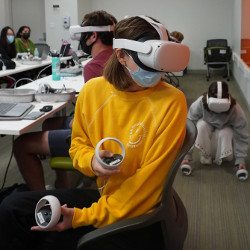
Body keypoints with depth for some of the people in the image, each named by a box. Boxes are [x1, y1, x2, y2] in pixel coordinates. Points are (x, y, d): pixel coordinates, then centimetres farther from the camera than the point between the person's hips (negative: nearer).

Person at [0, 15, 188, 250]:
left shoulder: (171, 101, -18)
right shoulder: (93, 89, -5)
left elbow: (148, 178, -18)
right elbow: (78, 144, 9)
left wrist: (85, 217, -18)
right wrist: (91, 161, -16)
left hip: (137, 214, -4)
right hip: (101, 193, 5)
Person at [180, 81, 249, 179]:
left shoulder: (235, 109, -33)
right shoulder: (199, 104, -35)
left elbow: (242, 136, -26)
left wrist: (240, 160, -33)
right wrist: (186, 157, -36)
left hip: (225, 130, 0)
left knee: (225, 134, -35)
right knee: (201, 126, -34)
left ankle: (221, 158, -6)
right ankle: (205, 156, -13)